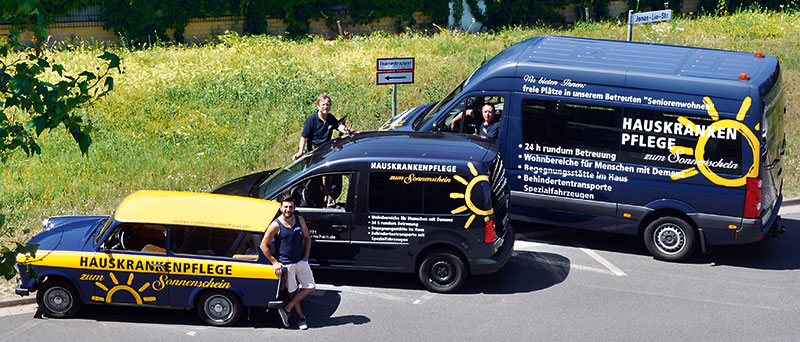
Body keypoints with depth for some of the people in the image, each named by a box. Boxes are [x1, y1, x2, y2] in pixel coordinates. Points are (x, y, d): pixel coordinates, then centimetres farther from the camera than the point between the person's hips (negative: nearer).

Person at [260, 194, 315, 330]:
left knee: (310, 287, 3)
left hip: (301, 261, 5)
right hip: (286, 264, -5)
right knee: (292, 291, 5)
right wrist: (274, 262, -10)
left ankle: (287, 309, 9)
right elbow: (263, 245, -10)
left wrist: (306, 257, 5)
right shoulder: (276, 225, -15)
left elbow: (307, 238, 13)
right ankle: (300, 316, 23)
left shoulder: (300, 220, -2)